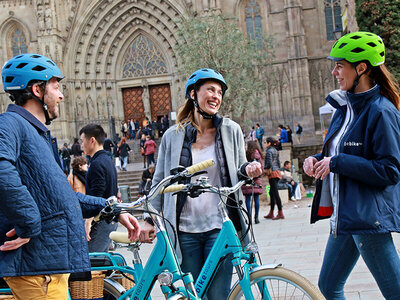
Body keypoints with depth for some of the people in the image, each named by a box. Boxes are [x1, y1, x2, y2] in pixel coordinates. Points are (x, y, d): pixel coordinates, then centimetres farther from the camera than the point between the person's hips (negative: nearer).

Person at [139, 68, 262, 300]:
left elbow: (238, 170, 13)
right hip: (186, 230, 1)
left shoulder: (231, 130, 5)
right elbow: (160, 181, 10)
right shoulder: (173, 136, 5)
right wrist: (150, 220, 4)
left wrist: (249, 169, -10)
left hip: (220, 227, -1)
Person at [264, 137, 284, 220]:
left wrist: (264, 168, -4)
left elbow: (269, 163, -19)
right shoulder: (276, 151, 15)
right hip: (277, 172, 9)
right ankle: (271, 213, 18)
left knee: (275, 193, -7)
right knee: (272, 193, 13)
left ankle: (280, 213, -7)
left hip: (272, 173, -9)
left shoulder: (269, 151, -11)